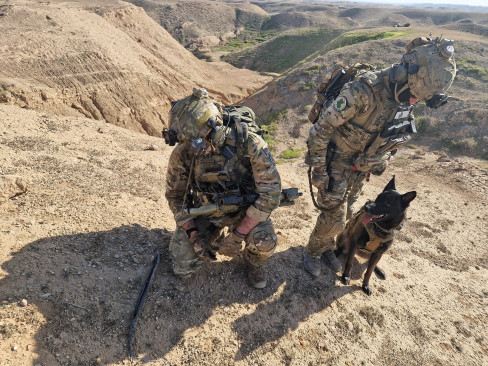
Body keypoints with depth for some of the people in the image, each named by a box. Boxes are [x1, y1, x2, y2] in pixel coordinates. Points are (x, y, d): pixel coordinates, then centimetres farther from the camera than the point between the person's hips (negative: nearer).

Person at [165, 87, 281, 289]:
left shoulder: (248, 143, -29)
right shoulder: (182, 153, -20)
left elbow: (270, 191, -26)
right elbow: (175, 195, -4)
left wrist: (238, 235, -27)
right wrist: (193, 235, -13)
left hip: (244, 209, -2)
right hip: (205, 211, 3)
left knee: (264, 242, -31)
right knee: (184, 268, -5)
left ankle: (253, 261, 8)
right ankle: (216, 235, 25)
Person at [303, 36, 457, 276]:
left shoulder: (404, 99, -6)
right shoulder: (364, 90, -31)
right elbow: (321, 128, -27)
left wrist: (380, 163, 14)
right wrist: (318, 171, -22)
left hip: (359, 168, 7)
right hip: (335, 163, -7)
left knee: (345, 213, 18)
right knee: (334, 218, -1)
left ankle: (326, 249, 42)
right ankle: (312, 252, 27)